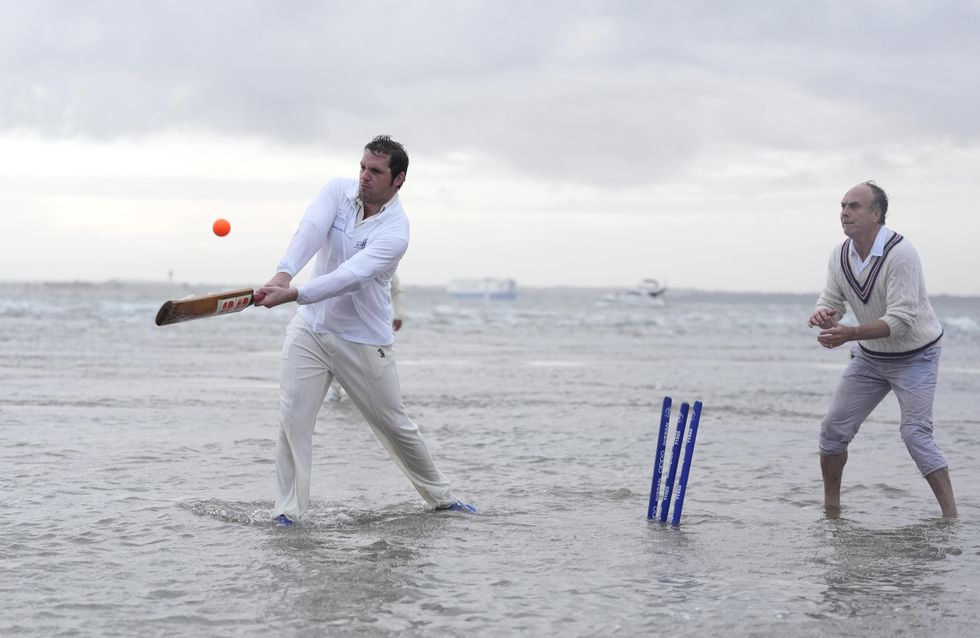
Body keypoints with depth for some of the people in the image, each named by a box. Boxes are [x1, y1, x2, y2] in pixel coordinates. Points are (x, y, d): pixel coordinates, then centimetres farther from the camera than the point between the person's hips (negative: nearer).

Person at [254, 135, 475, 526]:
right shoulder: (337, 191, -5)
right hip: (310, 329, 3)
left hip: (363, 342, -3)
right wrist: (283, 273, -43)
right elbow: (311, 232, -23)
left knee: (395, 426, 8)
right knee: (292, 417, -10)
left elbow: (349, 277, -33)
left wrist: (292, 295, -45)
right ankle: (287, 509, -3)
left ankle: (440, 496, 28)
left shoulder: (394, 231, -20)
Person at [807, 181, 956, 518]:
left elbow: (901, 320, -31)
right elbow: (832, 300, -2)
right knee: (834, 429, 2)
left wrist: (851, 334, -42)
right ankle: (831, 509, 18)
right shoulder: (840, 255, -5)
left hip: (914, 356, -6)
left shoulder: (900, 254, -27)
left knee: (915, 434, -18)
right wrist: (823, 314, -28)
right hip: (869, 355, 7)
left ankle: (951, 517, -12)